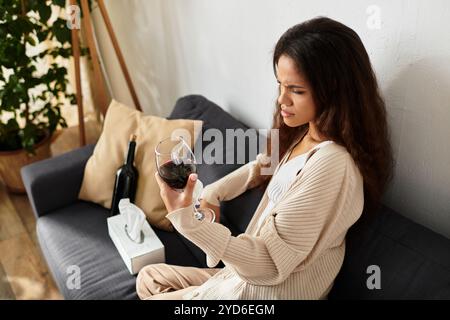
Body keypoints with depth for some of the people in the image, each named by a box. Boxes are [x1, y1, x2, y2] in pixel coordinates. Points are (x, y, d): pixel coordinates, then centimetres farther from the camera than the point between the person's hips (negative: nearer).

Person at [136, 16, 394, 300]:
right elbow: (263, 166, 18)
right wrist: (211, 194, 3)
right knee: (148, 278, 20)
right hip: (250, 269, 9)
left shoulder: (330, 164, -32)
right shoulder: (305, 132, -3)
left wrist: (186, 219, -35)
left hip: (271, 290, -9)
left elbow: (268, 264, -29)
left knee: (155, 294, 7)